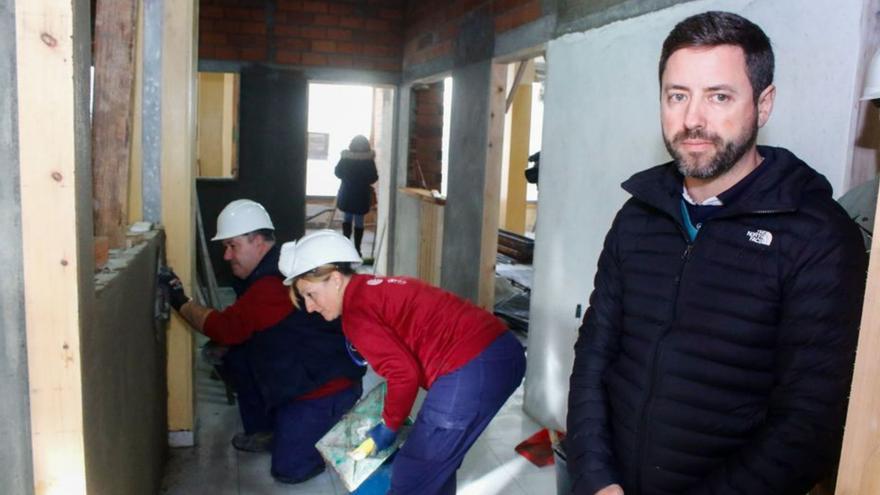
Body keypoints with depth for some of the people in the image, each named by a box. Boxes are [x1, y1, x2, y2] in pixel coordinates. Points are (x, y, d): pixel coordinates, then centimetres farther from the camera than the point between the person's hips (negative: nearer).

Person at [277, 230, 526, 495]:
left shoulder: (356, 312, -9)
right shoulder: (375, 287, 20)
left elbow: (404, 373, -13)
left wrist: (388, 428, 3)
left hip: (471, 369, -10)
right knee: (439, 460, 27)